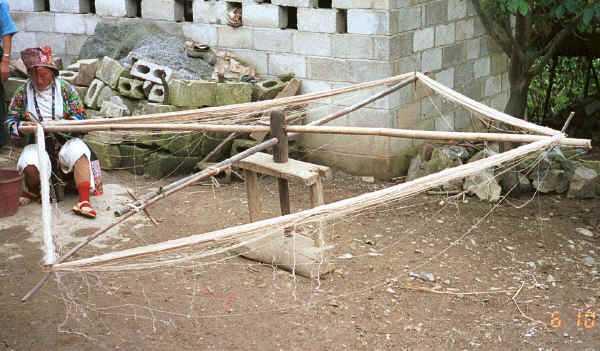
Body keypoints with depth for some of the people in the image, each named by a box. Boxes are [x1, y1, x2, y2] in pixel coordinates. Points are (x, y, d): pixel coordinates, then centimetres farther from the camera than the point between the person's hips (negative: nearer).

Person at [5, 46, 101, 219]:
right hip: (37, 144, 0)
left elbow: (80, 118, 0)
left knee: (79, 151, -34)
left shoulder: (66, 89, 4)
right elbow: (10, 122, 8)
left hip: (65, 141, 0)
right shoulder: (22, 93, 7)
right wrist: (22, 125, -16)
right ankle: (33, 191, 4)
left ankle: (84, 201, -39)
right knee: (30, 165, -32)